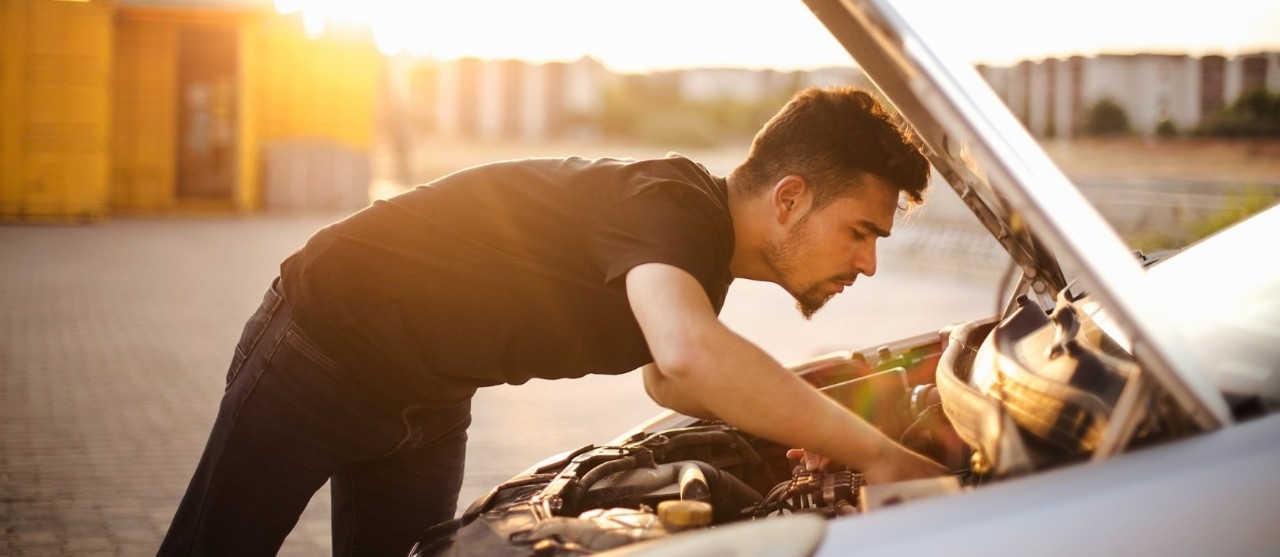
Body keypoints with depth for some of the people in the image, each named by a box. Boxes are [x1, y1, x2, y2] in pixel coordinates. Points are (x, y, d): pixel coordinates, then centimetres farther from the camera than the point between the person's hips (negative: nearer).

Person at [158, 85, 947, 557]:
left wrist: (805, 407, -2)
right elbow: (687, 353, -53)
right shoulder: (669, 205, -31)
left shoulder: (701, 255, -3)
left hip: (425, 398, 9)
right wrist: (873, 452, -45)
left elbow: (669, 377, 16)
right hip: (322, 344, -8)